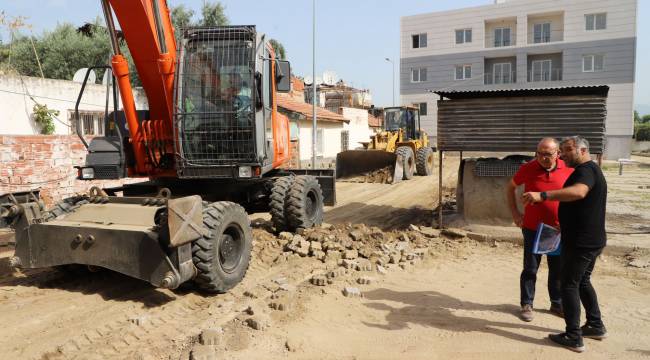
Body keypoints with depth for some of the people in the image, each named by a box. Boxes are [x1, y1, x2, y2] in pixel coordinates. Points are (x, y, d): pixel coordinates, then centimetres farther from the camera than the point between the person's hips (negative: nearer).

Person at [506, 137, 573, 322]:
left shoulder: (568, 169, -6)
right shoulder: (528, 168, -10)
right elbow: (510, 187, 5)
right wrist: (515, 213, 1)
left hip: (558, 229, 2)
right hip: (533, 228, -2)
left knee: (558, 269, 14)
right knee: (530, 269, 7)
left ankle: (557, 304, 31)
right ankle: (526, 305, 19)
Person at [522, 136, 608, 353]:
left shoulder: (586, 169, -17)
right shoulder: (588, 170, 17)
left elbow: (579, 191, -41)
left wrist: (543, 196, -50)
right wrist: (565, 225, 33)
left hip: (581, 241, -10)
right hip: (591, 239, 10)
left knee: (570, 285, -2)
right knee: (582, 282, 21)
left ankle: (574, 338, 3)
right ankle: (596, 326, 31)